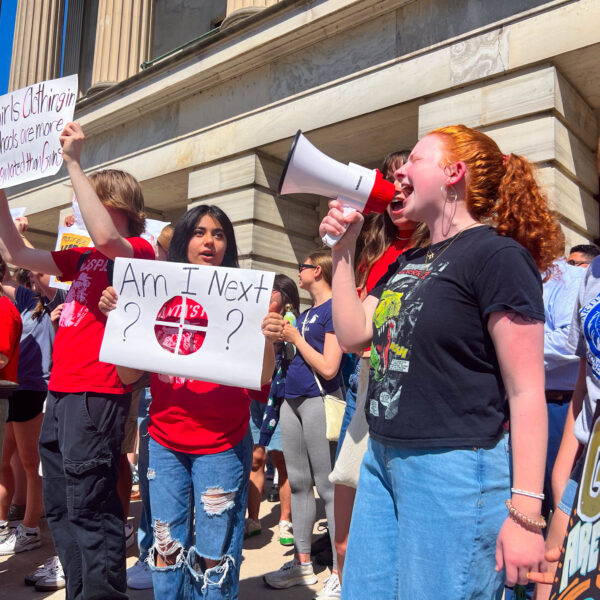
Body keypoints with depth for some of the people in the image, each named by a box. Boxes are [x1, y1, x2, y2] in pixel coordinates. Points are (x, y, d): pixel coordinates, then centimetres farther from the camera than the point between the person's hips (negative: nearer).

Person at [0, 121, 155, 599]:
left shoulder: (139, 251, -5)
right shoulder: (83, 259, 18)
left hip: (96, 395, -9)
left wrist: (74, 164, -19)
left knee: (88, 508, -5)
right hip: (60, 393, 9)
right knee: (59, 506, 16)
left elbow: (104, 237, -27)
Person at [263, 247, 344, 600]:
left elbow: (328, 368, -16)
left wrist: (295, 337, -8)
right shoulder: (306, 313, 17)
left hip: (319, 400, -9)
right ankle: (303, 563, 25)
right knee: (298, 482, 13)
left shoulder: (335, 309, -9)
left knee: (327, 486, -4)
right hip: (293, 399, 9)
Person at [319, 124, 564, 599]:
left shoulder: (497, 254, -12)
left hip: (455, 469, -8)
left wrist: (525, 512, -18)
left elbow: (527, 391, -15)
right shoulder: (407, 263, 14)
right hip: (383, 460, 8)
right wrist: (344, 248, 8)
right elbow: (353, 334, 11)